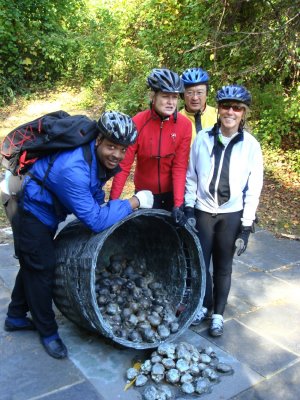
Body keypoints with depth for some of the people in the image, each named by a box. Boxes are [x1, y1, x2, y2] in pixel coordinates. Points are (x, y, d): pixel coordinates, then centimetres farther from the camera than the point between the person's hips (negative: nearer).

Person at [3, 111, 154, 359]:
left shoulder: (102, 159, -13)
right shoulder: (73, 169, -40)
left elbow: (95, 195, 5)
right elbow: (94, 220, -38)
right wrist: (134, 203, -32)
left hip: (48, 211, 9)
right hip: (33, 211, -9)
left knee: (33, 264, 21)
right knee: (41, 268, 0)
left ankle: (16, 317, 42)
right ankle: (47, 331, 21)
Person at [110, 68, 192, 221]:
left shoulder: (184, 125, -13)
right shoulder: (137, 122, -17)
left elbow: (180, 167, -14)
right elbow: (124, 165, -17)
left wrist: (178, 203, -22)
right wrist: (113, 201, -23)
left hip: (172, 192, 1)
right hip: (145, 192, -1)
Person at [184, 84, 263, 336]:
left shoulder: (251, 145, -6)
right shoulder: (203, 138, -4)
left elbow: (254, 189, -3)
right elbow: (191, 176, 3)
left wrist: (246, 227, -5)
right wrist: (188, 208, -3)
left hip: (231, 215, -1)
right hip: (203, 211, 1)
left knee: (223, 267, 10)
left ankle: (218, 313, 29)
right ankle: (204, 305, 32)